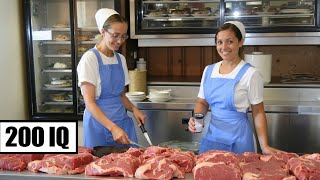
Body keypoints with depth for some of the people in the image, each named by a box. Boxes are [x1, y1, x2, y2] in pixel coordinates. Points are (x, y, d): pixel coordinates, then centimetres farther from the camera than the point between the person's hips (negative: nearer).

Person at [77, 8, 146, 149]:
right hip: (99, 124, -5)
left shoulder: (121, 59, 7)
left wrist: (133, 109, -2)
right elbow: (89, 102, -16)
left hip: (123, 122, 6)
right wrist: (112, 127, -26)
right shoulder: (90, 58, -11)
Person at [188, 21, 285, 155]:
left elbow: (258, 113, -7)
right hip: (212, 136, 5)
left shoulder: (250, 74, -11)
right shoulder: (209, 70, 3)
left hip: (238, 139, -4)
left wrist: (264, 146, -13)